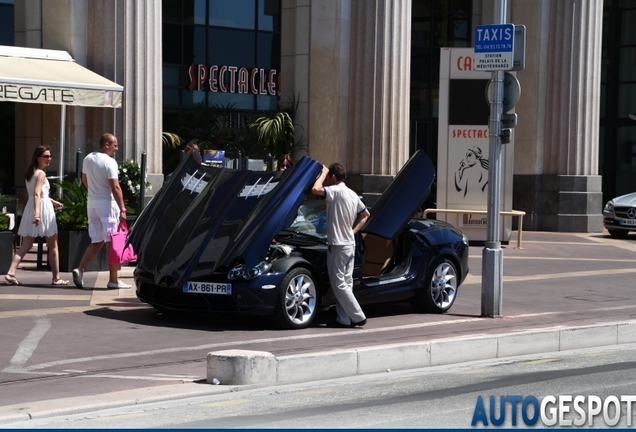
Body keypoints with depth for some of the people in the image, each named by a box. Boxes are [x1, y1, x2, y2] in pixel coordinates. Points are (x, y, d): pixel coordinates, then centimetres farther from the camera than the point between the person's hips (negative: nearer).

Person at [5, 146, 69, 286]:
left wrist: (53, 202, 36)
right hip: (43, 209, -8)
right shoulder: (41, 174, -11)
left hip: (30, 209, 8)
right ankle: (56, 278, 8)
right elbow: (37, 194, -23)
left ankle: (11, 273, -12)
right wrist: (37, 213, -33)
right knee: (53, 246, 5)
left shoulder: (29, 173, 16)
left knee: (26, 246, 3)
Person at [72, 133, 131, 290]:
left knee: (97, 241, 14)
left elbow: (84, 180, 21)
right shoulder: (109, 162, -16)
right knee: (113, 242, 0)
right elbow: (115, 188, -20)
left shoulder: (88, 159, 8)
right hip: (107, 204, -7)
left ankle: (80, 269, -2)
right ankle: (113, 280, 2)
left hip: (92, 204, 7)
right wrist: (122, 209, -18)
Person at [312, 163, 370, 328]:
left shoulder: (336, 191, -15)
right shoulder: (353, 195, 13)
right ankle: (344, 319, 10)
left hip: (338, 245, -9)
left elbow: (315, 189, -27)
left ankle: (358, 317, -5)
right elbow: (365, 215, 23)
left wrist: (324, 173, -11)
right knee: (345, 283, 9)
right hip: (350, 244, 9)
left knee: (339, 284, -4)